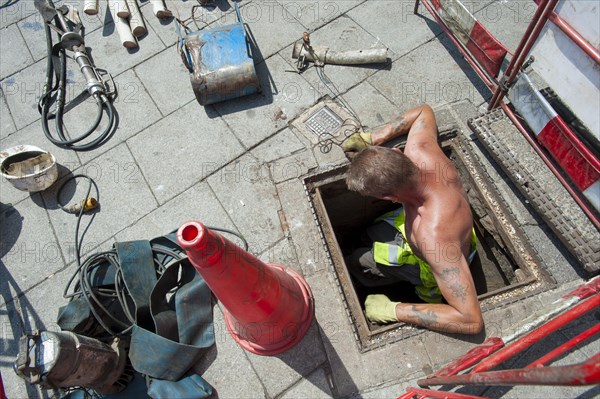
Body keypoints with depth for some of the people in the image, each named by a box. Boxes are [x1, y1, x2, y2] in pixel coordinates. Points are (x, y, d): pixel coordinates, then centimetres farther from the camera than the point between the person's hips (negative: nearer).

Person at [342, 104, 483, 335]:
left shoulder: (435, 234, -52)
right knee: (371, 234, 28)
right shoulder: (419, 150, -34)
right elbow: (424, 111, -8)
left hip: (432, 262, -6)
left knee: (357, 263, 9)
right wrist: (373, 138, -18)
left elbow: (472, 320, -47)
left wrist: (392, 310, -41)